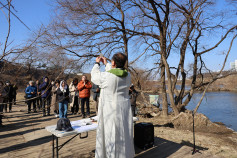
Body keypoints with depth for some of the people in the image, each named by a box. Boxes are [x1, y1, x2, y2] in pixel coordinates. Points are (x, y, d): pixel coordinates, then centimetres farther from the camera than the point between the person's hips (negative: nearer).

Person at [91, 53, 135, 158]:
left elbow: (94, 77, 4)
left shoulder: (106, 76, -17)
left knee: (111, 137, 7)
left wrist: (97, 63, 19)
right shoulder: (127, 76, -1)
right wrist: (106, 64, 27)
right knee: (124, 137, 17)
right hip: (125, 112, 6)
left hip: (110, 112, -5)